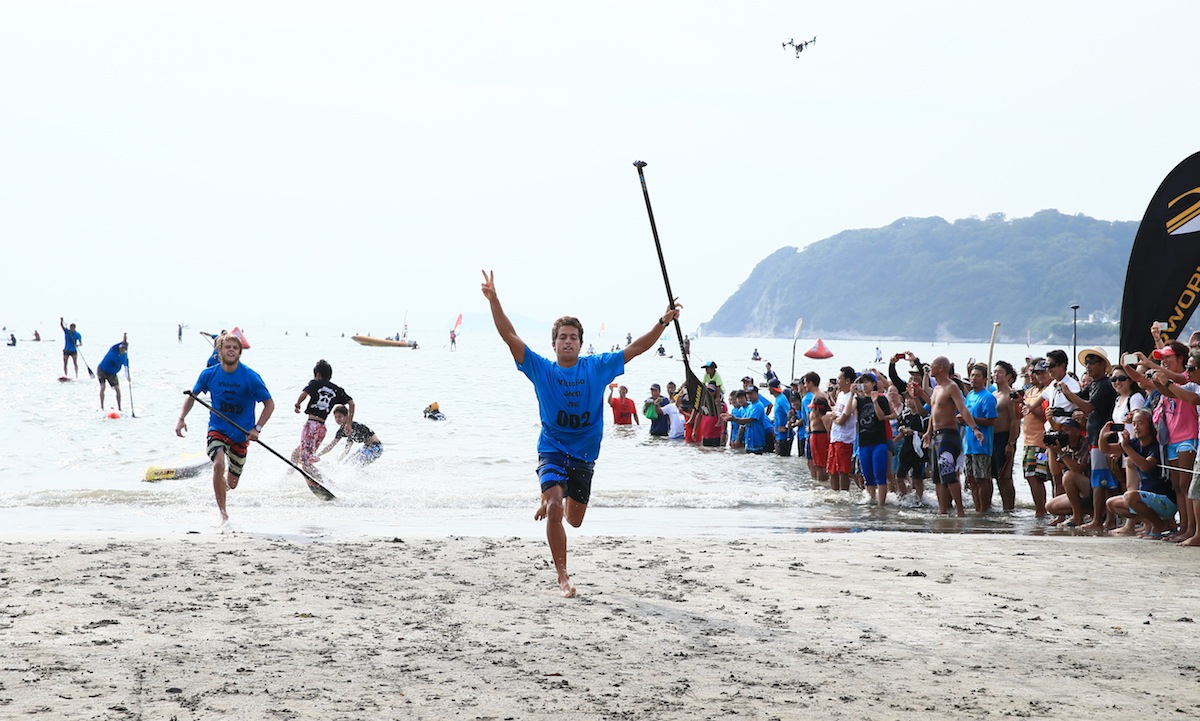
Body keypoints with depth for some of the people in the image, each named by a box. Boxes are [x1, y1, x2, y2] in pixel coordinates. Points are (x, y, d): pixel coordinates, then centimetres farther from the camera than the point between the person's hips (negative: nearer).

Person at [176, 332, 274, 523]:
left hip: (241, 434, 0)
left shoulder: (251, 377, -15)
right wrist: (181, 418, -4)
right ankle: (222, 513, -16)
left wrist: (257, 429, -17)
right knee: (218, 465, -29)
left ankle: (227, 479, 48)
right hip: (217, 429, 0)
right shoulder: (209, 374, -8)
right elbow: (192, 395, 9)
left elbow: (269, 404, -7)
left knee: (231, 484, 8)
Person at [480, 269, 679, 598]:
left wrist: (664, 321, -7)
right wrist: (493, 300, -21)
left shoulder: (597, 368, 0)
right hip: (552, 450, -3)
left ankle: (550, 500, 53)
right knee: (555, 508, -25)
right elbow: (509, 336, -11)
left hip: (584, 455, 3)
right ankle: (562, 576, -15)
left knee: (574, 520, 15)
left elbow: (635, 348, 1)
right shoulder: (541, 369, -4)